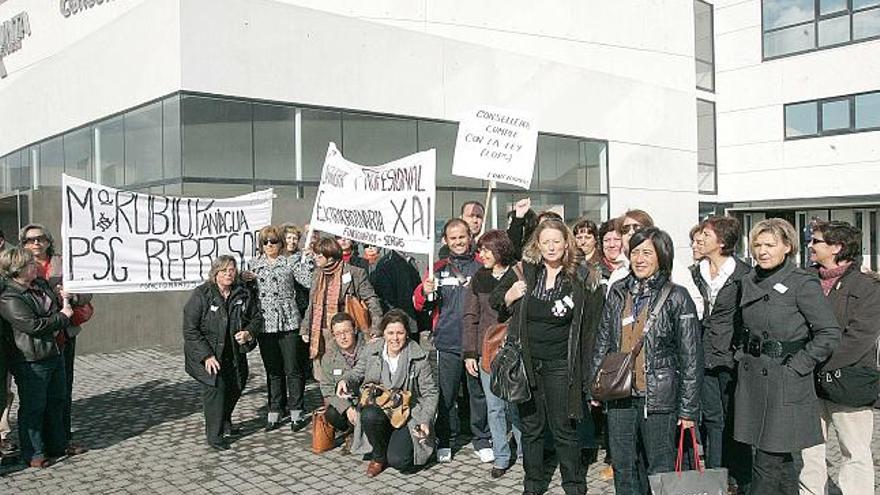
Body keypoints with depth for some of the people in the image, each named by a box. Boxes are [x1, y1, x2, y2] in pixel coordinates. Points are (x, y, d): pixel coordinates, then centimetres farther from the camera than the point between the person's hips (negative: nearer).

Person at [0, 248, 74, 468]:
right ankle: (33, 453, 17)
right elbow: (34, 325, -25)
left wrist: (62, 300, 5)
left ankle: (57, 445, 32)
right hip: (32, 361, -9)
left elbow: (54, 306, 28)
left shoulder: (41, 284, 9)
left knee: (57, 401, 18)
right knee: (33, 408, 3)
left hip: (55, 354, 9)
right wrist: (63, 316, -15)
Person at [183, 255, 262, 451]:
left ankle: (225, 422, 41)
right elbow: (190, 330, -16)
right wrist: (206, 356, -22)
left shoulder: (244, 294, -2)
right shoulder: (201, 294, -15)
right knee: (215, 388, -15)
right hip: (207, 353, -5)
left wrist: (249, 332, -11)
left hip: (234, 353, 5)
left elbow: (256, 317, 12)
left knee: (235, 387, 13)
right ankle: (214, 436, -3)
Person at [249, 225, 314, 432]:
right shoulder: (253, 264, 12)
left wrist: (307, 256, -13)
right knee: (272, 370, 12)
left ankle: (296, 412, 10)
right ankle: (275, 412, 21)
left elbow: (308, 281, -11)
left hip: (288, 322, -3)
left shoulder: (291, 262, 1)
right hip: (265, 324, 3)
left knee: (293, 369, 0)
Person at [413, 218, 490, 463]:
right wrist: (425, 292, -12)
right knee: (446, 394, 5)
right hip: (447, 342, 1)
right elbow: (419, 304, 9)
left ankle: (482, 440, 22)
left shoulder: (482, 266, 6)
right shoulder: (439, 268, 10)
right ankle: (445, 441, 21)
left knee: (479, 392, 7)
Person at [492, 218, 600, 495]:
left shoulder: (577, 280, -3)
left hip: (560, 365, -1)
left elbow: (587, 326, 1)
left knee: (563, 428, 5)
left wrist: (584, 371, -3)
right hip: (527, 361, 2)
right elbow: (496, 301, 11)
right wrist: (510, 296, -12)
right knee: (531, 426, 12)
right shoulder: (525, 271, -1)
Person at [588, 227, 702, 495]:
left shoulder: (676, 297, -6)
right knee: (624, 468, 14)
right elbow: (602, 342, 13)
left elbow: (691, 357, -6)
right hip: (619, 395, 4)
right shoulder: (617, 292, 7)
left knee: (660, 471, 6)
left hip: (658, 399, -4)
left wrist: (689, 409, -8)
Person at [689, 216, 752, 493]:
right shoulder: (696, 273, 8)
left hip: (731, 359, -4)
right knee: (712, 420, 11)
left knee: (735, 421, 5)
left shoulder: (743, 275, -8)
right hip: (704, 358, 5)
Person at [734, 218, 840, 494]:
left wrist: (797, 365, -12)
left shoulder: (803, 284, -10)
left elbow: (830, 333, -11)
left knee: (768, 461, -5)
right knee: (781, 459, 17)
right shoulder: (749, 282, 10)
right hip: (751, 378, 7)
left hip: (785, 383, -6)